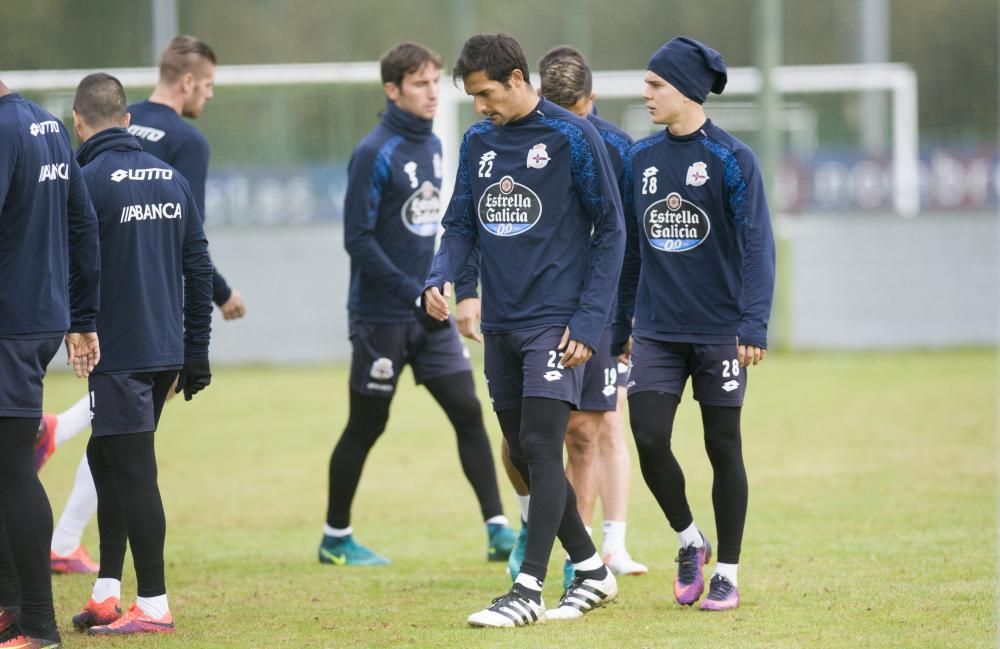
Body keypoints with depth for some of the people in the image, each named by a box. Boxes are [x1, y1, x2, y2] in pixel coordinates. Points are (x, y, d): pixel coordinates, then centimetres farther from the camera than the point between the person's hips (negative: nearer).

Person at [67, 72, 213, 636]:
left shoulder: (89, 181, -12)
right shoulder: (173, 180, 10)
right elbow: (200, 269, 12)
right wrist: (196, 352, 16)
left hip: (117, 352, -7)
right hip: (167, 352, 7)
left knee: (134, 472, -3)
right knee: (107, 458, 18)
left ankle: (154, 606, -2)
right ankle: (106, 595, 18)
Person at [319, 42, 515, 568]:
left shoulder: (433, 146, 9)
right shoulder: (375, 153, -14)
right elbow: (358, 238, -18)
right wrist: (411, 293, -22)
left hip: (429, 315, 6)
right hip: (381, 317, -6)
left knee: (468, 411, -3)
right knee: (366, 425, 4)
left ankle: (497, 529, -3)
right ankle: (336, 539, 18)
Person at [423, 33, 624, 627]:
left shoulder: (572, 137, -8)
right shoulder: (478, 142, 9)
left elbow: (610, 231, -6)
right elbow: (462, 225, 13)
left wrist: (589, 321, -12)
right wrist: (441, 279, -8)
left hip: (556, 323, -7)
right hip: (501, 326, 7)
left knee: (540, 449, -13)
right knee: (525, 459, 10)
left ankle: (529, 590, -12)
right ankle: (593, 572, 23)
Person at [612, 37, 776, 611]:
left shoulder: (732, 159, -7)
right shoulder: (640, 159, 8)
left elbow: (757, 245, -11)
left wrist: (754, 325, -20)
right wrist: (620, 326, 16)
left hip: (719, 332, -4)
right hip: (656, 332, 4)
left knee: (723, 448, 3)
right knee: (649, 440, -8)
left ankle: (727, 573, 14)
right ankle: (689, 540, 16)